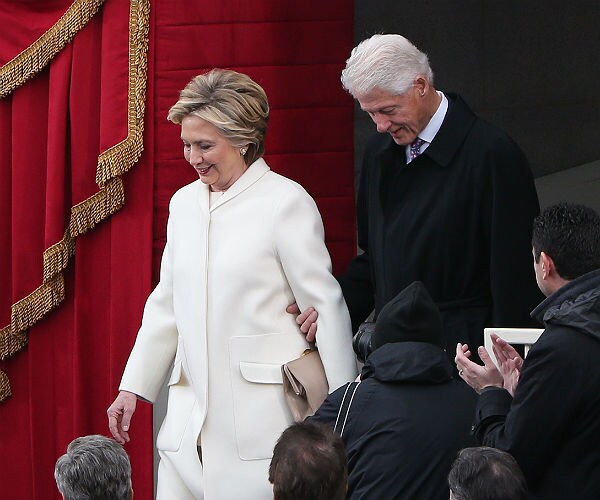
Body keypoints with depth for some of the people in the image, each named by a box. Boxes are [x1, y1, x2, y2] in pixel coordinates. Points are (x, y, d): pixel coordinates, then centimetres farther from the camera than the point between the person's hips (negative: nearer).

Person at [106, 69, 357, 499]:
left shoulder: (286, 202, -5)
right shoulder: (184, 203, 15)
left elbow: (326, 305, -5)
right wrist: (133, 387, 20)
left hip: (263, 413, -6)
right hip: (190, 416, 6)